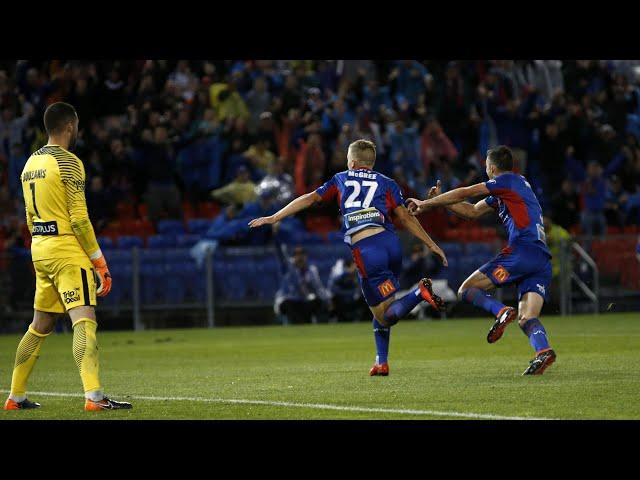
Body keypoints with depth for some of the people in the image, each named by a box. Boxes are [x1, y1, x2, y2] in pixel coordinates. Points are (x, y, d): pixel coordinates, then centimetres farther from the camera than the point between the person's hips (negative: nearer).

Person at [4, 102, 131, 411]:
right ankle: (94, 396, -27)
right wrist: (99, 262, -11)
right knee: (84, 321, -15)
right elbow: (79, 219, -15)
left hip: (40, 250, 8)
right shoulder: (68, 163, -11)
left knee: (40, 325, 17)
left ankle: (16, 396, 22)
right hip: (68, 252, -8)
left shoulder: (31, 163, 14)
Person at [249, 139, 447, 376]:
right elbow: (405, 217, 9)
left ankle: (420, 293, -30)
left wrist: (273, 218, 31)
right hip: (389, 241, 3)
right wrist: (431, 244, 13)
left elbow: (309, 199, 23)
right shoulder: (386, 183, 18)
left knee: (385, 316, -3)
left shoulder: (341, 180, 19)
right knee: (382, 309, 20)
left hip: (365, 250, -3)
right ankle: (382, 363, 13)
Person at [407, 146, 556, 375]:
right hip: (542, 261, 9)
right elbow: (473, 211, 33)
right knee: (526, 319, -3)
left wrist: (426, 203, 10)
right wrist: (440, 200, 30)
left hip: (522, 250, -9)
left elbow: (463, 194, 3)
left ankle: (501, 312, -27)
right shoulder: (503, 192, 29)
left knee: (466, 290, -3)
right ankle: (543, 350, -31)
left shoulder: (508, 180, 3)